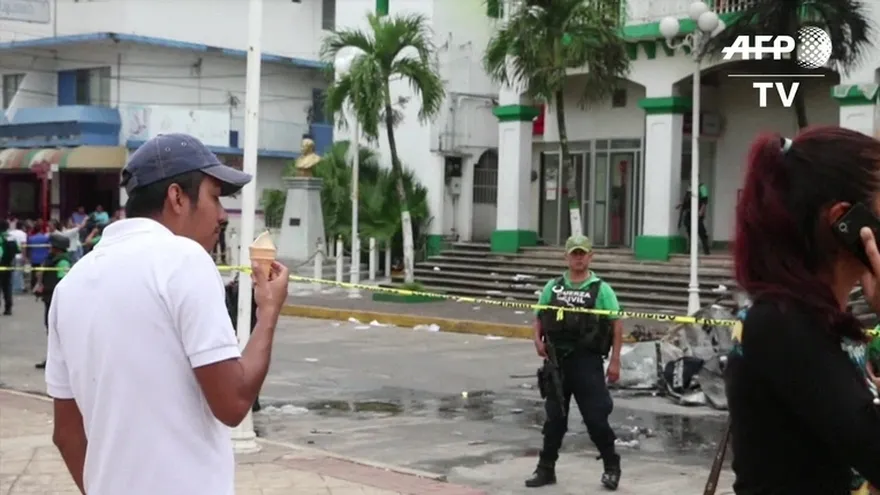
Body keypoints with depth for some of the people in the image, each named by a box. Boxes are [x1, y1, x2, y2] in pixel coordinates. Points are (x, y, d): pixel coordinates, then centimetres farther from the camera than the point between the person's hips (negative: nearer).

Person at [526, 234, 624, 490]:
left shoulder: (600, 289, -1)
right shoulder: (553, 286, 9)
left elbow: (616, 325, -2)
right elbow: (539, 318, 17)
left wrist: (615, 361, -8)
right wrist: (538, 340, -3)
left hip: (587, 361, -3)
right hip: (556, 359, 3)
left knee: (596, 417, -1)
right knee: (554, 417, 10)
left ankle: (611, 467, 16)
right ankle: (546, 469, 19)